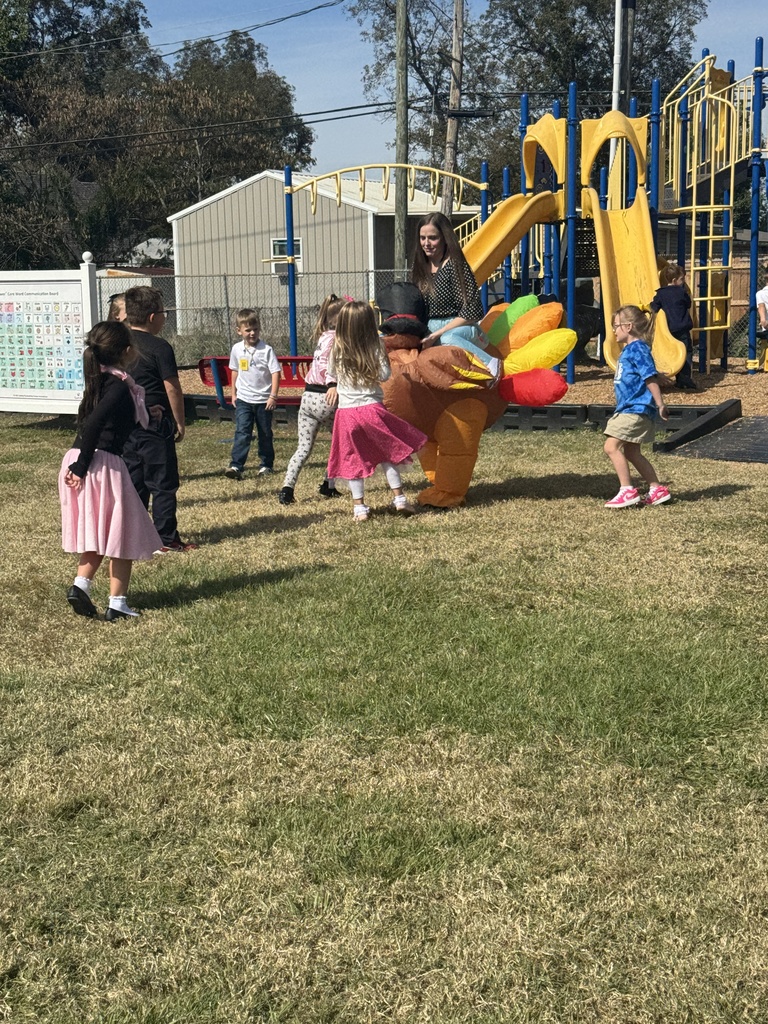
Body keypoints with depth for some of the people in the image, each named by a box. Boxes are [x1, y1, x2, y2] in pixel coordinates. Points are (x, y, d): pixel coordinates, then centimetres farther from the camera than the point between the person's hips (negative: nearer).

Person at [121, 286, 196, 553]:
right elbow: (172, 388, -12)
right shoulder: (159, 347, -13)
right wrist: (179, 422, -3)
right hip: (154, 424, -7)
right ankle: (166, 539, 4)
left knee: (133, 481, 13)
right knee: (163, 483, 1)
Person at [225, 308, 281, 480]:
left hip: (263, 400, -2)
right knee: (242, 433, -11)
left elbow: (275, 373, -11)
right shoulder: (237, 349, 2)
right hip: (243, 400, 2)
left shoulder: (266, 350, -11)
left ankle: (266, 465, 25)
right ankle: (236, 466, -15)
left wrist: (273, 396, -15)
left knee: (265, 434, 11)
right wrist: (233, 393, 17)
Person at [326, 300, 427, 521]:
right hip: (372, 408, -1)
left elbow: (331, 373, 13)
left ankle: (359, 507, 9)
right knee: (387, 454, 14)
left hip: (346, 411, 1)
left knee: (353, 460, 8)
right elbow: (384, 375, -7)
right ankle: (399, 498, 14)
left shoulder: (337, 350, 0)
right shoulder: (376, 349, -6)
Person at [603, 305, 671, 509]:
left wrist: (660, 404, -21)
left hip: (636, 410, -11)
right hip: (629, 408, 11)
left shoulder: (637, 349, -14)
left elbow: (650, 378, -18)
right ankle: (657, 489, 20)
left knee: (612, 447, -14)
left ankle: (627, 491, -11)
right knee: (631, 452, 14)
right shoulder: (628, 349, 17)